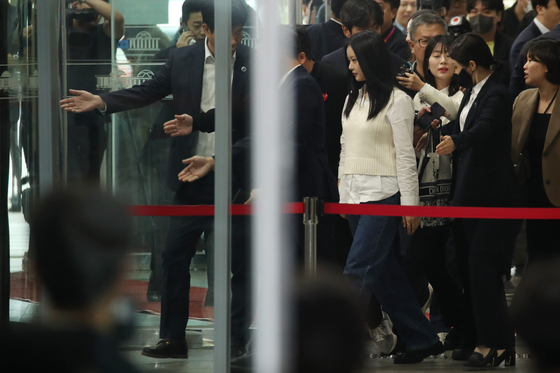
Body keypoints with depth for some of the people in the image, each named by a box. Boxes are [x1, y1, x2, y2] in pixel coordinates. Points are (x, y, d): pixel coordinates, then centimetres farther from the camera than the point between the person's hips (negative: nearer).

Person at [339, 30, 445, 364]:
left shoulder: (397, 100, -7)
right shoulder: (353, 99, 15)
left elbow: (405, 156, -9)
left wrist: (410, 205, -10)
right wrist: (342, 194, 14)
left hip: (382, 194, -8)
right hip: (354, 194, 8)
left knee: (358, 272, -13)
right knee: (386, 273, 8)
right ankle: (422, 340, 16)